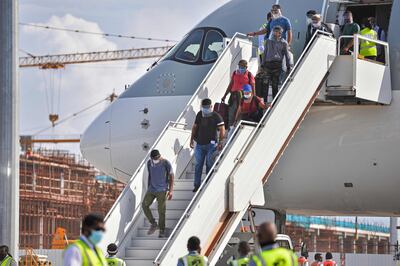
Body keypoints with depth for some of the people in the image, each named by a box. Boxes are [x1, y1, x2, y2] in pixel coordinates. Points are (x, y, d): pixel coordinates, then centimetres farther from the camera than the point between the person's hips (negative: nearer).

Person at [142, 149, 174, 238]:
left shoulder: (166, 163, -8)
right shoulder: (149, 163, 6)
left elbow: (171, 177, -5)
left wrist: (170, 191, -11)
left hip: (162, 190, -5)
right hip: (151, 189, 5)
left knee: (161, 210, -5)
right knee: (144, 205, -10)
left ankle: (162, 230, 6)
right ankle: (153, 224, 5)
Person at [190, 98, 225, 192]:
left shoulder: (216, 116, -8)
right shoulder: (199, 115, 7)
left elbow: (222, 130, -11)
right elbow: (195, 127, 18)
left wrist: (220, 142, -18)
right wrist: (192, 139, 15)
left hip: (211, 145, -4)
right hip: (199, 144, 4)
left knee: (209, 165, 1)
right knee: (198, 165, 5)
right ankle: (197, 185, 12)